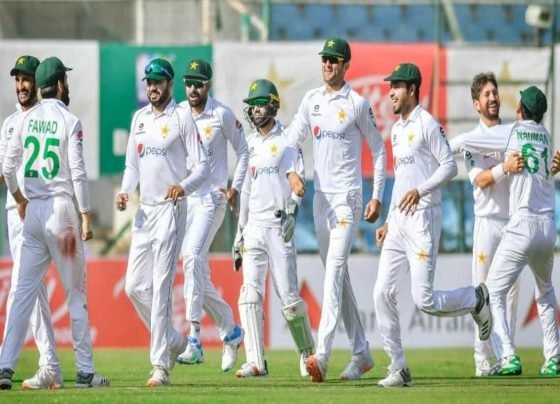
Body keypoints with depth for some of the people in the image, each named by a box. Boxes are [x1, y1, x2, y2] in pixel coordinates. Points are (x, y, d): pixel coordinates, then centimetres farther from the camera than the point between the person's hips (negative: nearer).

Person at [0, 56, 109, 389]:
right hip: (61, 209, -5)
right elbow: (78, 173, -12)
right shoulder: (69, 121, -6)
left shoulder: (28, 118, 8)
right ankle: (85, 370, 4)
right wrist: (87, 218, -8)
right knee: (76, 292, 2)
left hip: (32, 211, 5)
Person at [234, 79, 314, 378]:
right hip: (254, 225, 5)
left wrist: (292, 210, -25)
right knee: (250, 291, -8)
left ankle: (306, 351, 16)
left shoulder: (286, 140, -2)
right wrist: (240, 229, 18)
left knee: (288, 294, -5)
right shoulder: (250, 143, 16)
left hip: (279, 223, -5)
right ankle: (256, 362, -13)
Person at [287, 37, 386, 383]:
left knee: (335, 269, -18)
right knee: (338, 275, 11)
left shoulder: (358, 104, -5)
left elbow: (378, 149, 0)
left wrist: (377, 197, -4)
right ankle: (361, 354, 20)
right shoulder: (311, 100, 10)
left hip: (347, 196, -7)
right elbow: (293, 141, 13)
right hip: (320, 196, 7)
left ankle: (322, 356, -28)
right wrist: (292, 173, -7)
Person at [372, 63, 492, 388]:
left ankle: (476, 299, 16)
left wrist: (420, 190, -25)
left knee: (424, 300, -12)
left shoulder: (427, 124, -8)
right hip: (398, 222, 8)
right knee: (383, 292, -2)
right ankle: (399, 369, 2)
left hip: (423, 218, -8)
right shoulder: (397, 129, 19)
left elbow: (450, 166, -14)